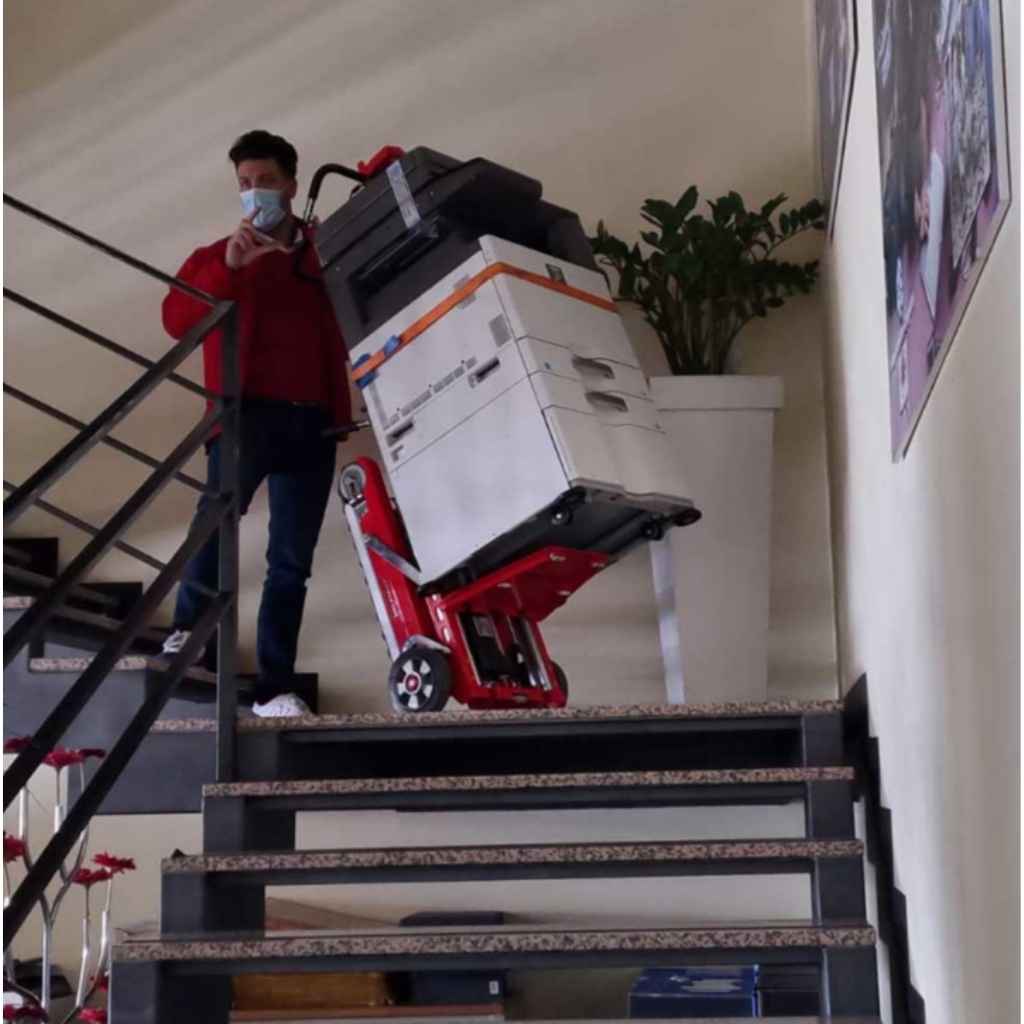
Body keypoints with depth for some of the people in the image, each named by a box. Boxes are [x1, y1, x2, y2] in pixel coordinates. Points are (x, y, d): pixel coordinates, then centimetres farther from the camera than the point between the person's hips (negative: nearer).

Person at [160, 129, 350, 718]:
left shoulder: (326, 251, 14)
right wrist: (228, 267, -19)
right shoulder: (217, 257, 12)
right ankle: (189, 627, 3)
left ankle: (275, 689, 6)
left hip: (313, 424, 2)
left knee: (292, 560, 2)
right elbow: (178, 320, -5)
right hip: (246, 414, -1)